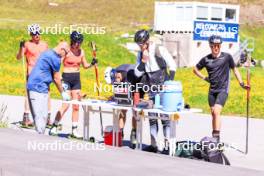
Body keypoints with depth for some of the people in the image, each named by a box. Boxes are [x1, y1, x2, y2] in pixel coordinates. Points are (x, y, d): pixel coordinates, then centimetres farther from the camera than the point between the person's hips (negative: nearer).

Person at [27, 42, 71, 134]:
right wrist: (63, 93, 6)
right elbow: (56, 79, -4)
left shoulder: (47, 53, 18)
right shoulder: (55, 58, -11)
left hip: (31, 86, 10)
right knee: (41, 115, -8)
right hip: (39, 88, -10)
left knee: (37, 115, 13)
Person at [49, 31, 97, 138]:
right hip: (67, 78, -6)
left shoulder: (81, 52, 6)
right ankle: (54, 127, -4)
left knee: (76, 106, 5)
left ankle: (74, 130, 11)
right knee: (66, 104, -13)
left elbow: (85, 65, 17)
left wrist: (92, 64, -3)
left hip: (77, 79, 6)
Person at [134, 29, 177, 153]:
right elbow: (137, 73, 3)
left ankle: (167, 145, -4)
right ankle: (153, 145, 13)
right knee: (152, 117, 7)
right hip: (151, 91, 6)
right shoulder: (140, 54, 6)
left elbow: (172, 66, -7)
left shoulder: (160, 50, -10)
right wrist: (143, 60, -11)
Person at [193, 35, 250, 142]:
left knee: (216, 111, -19)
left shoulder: (227, 57, -5)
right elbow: (195, 70, 17)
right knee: (213, 113, 10)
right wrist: (205, 78, 6)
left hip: (223, 90, -4)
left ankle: (216, 136, -19)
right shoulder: (206, 59, 2)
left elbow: (234, 70, 6)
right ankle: (214, 138, 20)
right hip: (212, 90, 4)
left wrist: (241, 83, 1)